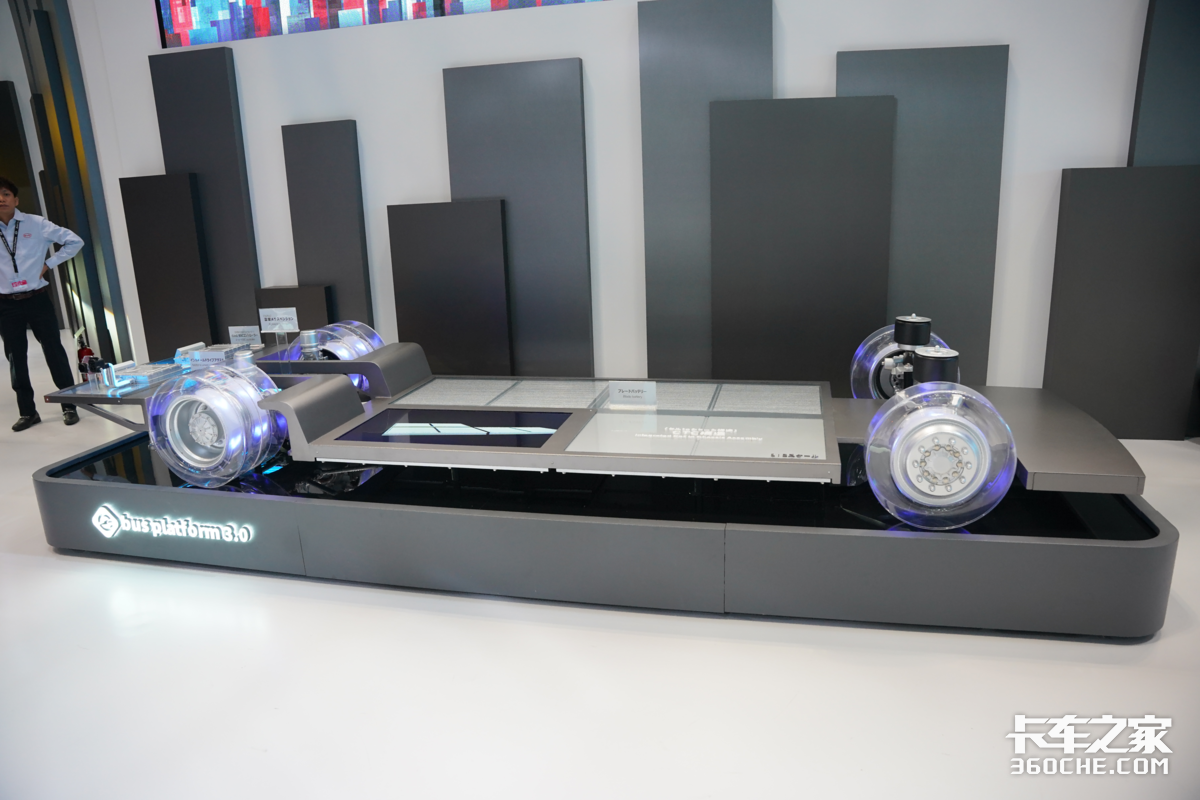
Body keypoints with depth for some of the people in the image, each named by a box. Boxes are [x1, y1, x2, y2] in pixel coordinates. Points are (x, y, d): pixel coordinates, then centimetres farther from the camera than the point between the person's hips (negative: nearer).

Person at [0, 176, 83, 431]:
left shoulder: (36, 224, -3)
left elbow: (74, 241, 2)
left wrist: (49, 264, -3)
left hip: (37, 300, -2)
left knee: (54, 352, 2)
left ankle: (69, 406, 11)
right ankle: (28, 412, 17)